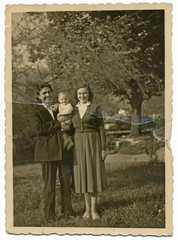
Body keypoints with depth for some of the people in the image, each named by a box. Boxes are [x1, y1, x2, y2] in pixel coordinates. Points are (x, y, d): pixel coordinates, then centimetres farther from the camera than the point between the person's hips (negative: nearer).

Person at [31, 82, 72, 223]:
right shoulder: (36, 112, 2)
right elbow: (38, 128, -15)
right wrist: (58, 124, -14)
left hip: (63, 151, 4)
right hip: (48, 152, -4)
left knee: (66, 182, 7)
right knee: (50, 184, 1)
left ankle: (67, 210, 22)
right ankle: (49, 214, 13)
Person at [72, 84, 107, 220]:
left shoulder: (96, 108, -2)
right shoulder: (74, 110, 10)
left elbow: (101, 129, -3)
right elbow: (73, 128, 12)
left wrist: (103, 148, -8)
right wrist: (72, 149, 8)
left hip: (93, 144, -3)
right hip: (79, 145, 3)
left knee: (93, 174, -3)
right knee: (84, 175, 6)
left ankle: (93, 208, 7)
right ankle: (87, 208, 14)